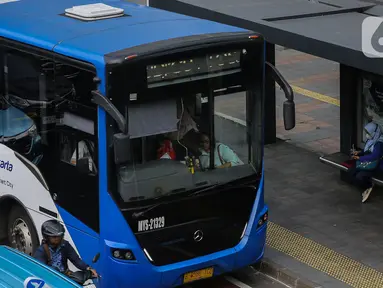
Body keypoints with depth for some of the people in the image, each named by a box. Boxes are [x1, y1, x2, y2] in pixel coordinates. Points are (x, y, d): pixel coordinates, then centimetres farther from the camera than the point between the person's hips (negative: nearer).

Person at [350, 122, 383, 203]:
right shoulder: (370, 140, 7)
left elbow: (374, 156, -29)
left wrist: (360, 158, -24)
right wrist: (359, 153, -1)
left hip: (375, 166, -9)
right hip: (366, 163, 9)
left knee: (359, 177, -27)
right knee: (352, 172, -8)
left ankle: (369, 186, 4)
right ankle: (367, 187, 4)